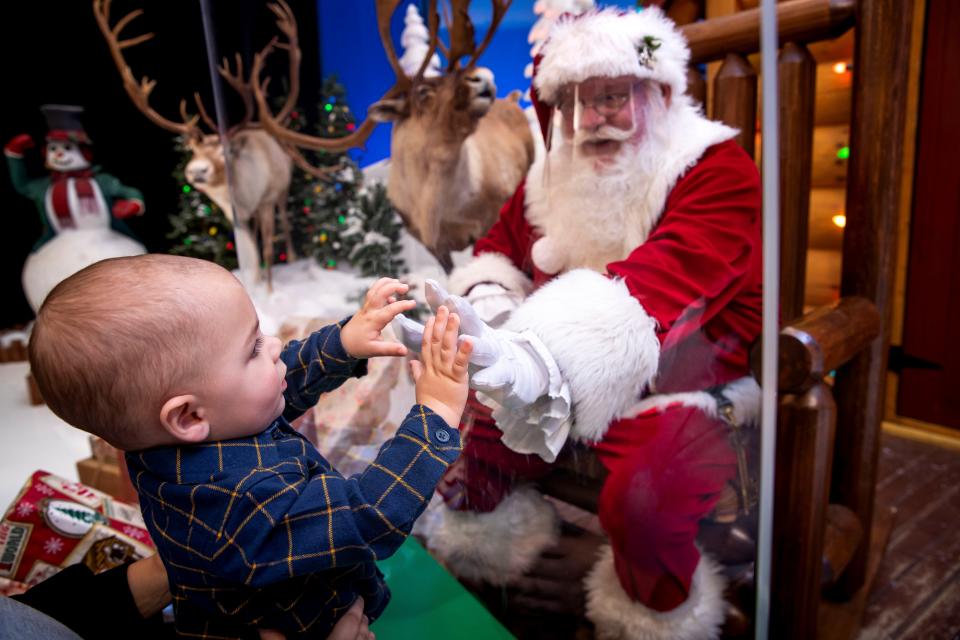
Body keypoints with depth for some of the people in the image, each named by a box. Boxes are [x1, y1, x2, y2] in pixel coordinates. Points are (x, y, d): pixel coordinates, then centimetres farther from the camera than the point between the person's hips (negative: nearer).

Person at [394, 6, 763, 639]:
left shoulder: (718, 170, -14)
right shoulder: (554, 173, 5)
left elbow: (652, 284, -31)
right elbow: (498, 248, 12)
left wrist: (529, 352, -47)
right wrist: (491, 305, -15)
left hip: (681, 391, -5)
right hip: (561, 384, 6)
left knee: (643, 497, -32)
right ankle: (485, 545, 23)